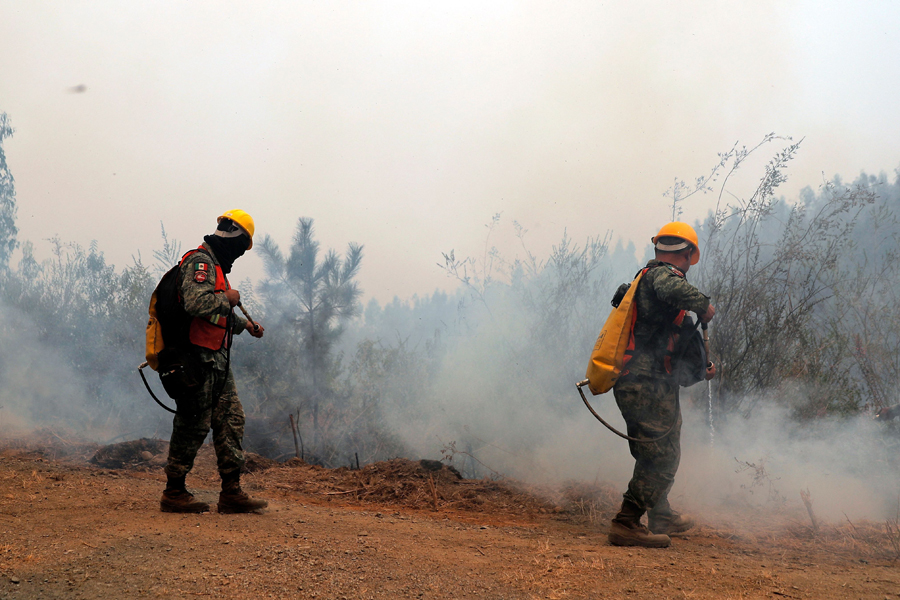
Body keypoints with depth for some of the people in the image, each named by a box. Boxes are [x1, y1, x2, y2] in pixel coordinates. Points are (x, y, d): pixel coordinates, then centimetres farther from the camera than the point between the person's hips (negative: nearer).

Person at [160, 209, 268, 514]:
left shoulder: (214, 265, 22)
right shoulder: (200, 261, -12)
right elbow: (196, 302, -29)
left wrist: (246, 325, 30)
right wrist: (227, 298, -14)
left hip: (217, 360, 10)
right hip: (199, 356, -10)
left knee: (231, 419, 7)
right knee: (194, 424, -4)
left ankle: (231, 492, 9)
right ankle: (173, 493, 6)